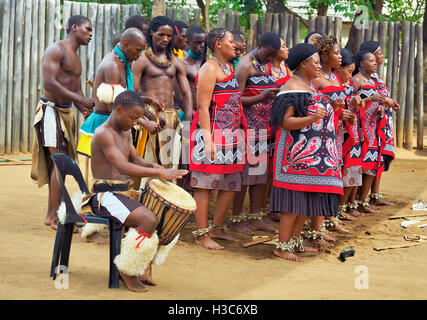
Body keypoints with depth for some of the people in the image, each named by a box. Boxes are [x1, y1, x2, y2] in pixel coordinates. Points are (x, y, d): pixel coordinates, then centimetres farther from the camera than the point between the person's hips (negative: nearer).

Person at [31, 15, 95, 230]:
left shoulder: (76, 59, 20)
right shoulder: (56, 50, -10)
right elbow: (49, 83, -21)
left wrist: (87, 111, 1)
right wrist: (80, 99, -21)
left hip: (66, 112, 9)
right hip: (50, 110, -9)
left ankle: (51, 215, 15)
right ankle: (56, 218, -9)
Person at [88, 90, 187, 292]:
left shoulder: (125, 133, 16)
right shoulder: (103, 134, -16)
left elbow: (136, 160, 20)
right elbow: (123, 167, -26)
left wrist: (153, 166, -3)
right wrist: (159, 173, -30)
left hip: (124, 193, 10)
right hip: (105, 196, -10)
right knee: (148, 221, -29)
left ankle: (144, 267, 11)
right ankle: (127, 270, -13)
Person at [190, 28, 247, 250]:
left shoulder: (229, 67, 19)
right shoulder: (210, 69, -8)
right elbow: (203, 106, -15)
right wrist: (208, 140, -22)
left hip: (231, 135, 9)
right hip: (213, 133, -9)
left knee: (231, 184, 9)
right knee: (205, 183, -5)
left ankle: (217, 229, 21)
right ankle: (201, 234, -1)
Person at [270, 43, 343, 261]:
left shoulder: (309, 85, 18)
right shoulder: (292, 88, -12)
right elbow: (286, 122, -21)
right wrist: (312, 118, -32)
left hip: (315, 152, 10)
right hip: (298, 151, -10)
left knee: (308, 198, 11)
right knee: (294, 199, -9)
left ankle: (295, 241, 20)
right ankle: (282, 246, -4)